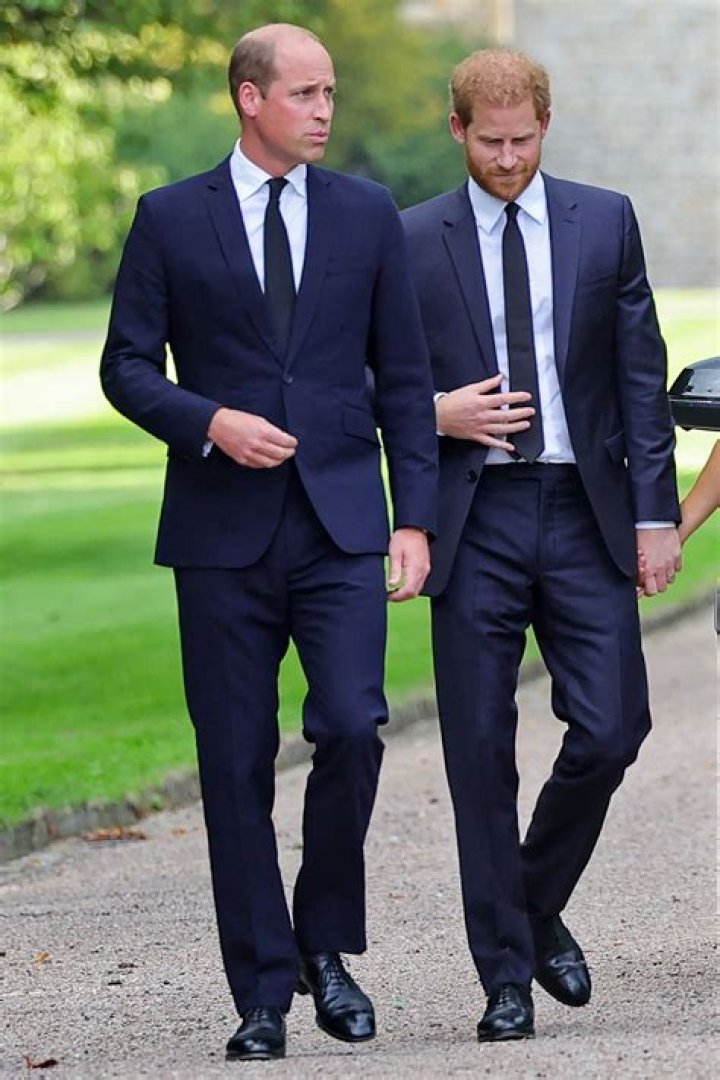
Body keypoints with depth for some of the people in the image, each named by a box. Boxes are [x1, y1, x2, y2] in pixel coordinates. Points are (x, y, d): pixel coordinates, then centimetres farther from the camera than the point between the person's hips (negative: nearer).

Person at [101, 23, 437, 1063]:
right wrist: (211, 422, -14)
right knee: (236, 764, 1)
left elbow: (403, 379, 8)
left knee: (351, 728, -15)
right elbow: (128, 365, 4)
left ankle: (325, 943, 7)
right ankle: (263, 994, 8)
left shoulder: (369, 215, 7)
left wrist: (415, 519, 1)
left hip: (341, 525, 1)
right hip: (224, 534, 0)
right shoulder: (170, 219, 3)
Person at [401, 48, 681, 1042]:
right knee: (481, 753, -1)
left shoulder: (604, 222, 7)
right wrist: (438, 414, -11)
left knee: (609, 730, -6)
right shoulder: (412, 241, 5)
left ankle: (539, 908, 20)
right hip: (476, 520, -1)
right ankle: (506, 974, 7)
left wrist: (655, 512, 0)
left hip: (583, 512, 1)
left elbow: (642, 376, 6)